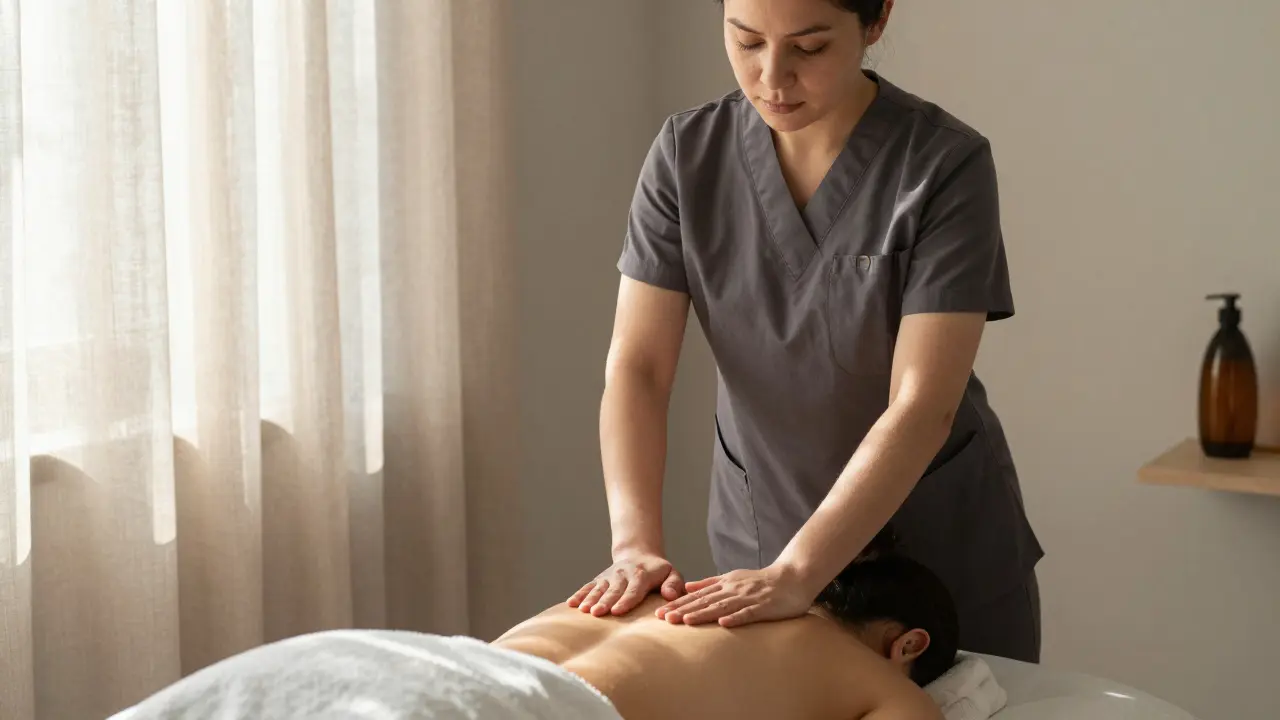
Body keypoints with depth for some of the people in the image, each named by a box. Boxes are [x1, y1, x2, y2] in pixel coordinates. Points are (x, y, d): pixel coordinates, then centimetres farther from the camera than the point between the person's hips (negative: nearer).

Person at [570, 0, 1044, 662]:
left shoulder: (945, 165, -20)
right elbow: (636, 366, -13)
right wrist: (636, 542, -27)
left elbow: (923, 407, -25)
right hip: (759, 540, 3)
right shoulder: (688, 154, -10)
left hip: (945, 558, -2)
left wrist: (796, 575, -33)